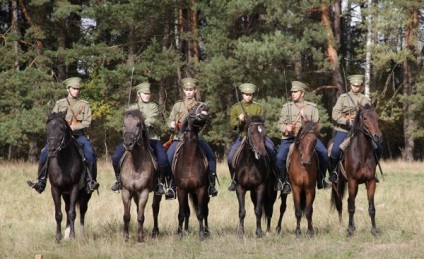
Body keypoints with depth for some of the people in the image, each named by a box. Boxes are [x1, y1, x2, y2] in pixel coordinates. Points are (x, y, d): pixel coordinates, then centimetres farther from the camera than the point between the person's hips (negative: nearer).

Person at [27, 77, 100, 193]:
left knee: (89, 152, -29)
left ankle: (91, 181, -21)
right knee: (45, 152, -19)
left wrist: (73, 128, -16)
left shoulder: (84, 105, 8)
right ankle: (41, 181, -10)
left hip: (78, 135, -1)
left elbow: (87, 122, -3)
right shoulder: (60, 103, 12)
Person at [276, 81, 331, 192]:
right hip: (290, 137, 0)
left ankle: (321, 179, 0)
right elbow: (280, 124, 7)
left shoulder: (312, 107, 10)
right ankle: (286, 181, -2)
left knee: (324, 153, -19)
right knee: (280, 157, -23)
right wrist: (286, 128, -15)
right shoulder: (287, 107, 10)